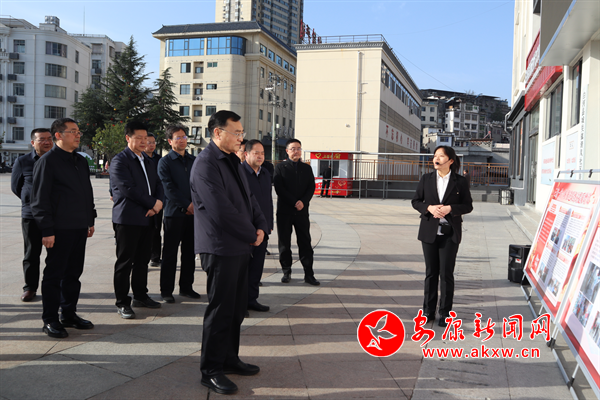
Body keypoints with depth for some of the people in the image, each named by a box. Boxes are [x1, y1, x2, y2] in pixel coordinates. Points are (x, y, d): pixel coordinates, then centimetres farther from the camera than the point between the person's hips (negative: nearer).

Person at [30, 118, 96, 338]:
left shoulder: (81, 161, 15)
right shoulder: (47, 161, -8)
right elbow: (40, 198, -12)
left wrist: (90, 220, 17)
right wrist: (47, 230, -16)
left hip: (79, 228, 7)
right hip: (60, 229, -7)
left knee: (74, 273, 14)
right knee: (54, 274, 3)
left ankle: (69, 314, 26)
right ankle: (50, 320, 14)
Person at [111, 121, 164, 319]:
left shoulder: (148, 160, 17)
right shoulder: (119, 160, -8)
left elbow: (157, 184, 16)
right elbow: (128, 189, -17)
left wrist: (159, 203, -4)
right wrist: (153, 203, -13)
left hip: (147, 217, 7)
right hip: (127, 218, -7)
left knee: (143, 260, 14)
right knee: (125, 261, 0)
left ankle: (140, 296, 26)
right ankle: (122, 303, 9)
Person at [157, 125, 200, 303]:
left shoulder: (194, 161, 13)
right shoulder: (165, 162, -1)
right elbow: (169, 188, -9)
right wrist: (187, 205, -13)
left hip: (193, 213, 4)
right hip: (174, 213, -4)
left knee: (189, 252, 10)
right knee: (170, 253, 2)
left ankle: (186, 287, 21)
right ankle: (166, 290, 11)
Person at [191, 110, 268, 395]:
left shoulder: (233, 160, 15)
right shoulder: (206, 163, -15)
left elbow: (248, 197, 17)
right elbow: (222, 210, -22)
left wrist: (261, 227, 1)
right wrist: (251, 235, -12)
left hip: (240, 246, 9)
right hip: (220, 248, -9)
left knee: (237, 307, 17)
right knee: (221, 310, 0)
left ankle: (229, 359, 32)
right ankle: (211, 371, 14)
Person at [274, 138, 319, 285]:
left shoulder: (307, 168, 12)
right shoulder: (280, 167, 3)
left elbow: (311, 187, 5)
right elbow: (279, 189, -6)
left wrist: (303, 202, -12)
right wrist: (294, 203, -13)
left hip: (302, 211, 2)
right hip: (284, 211, -2)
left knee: (305, 243, 1)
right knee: (284, 243, 4)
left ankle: (309, 274, 6)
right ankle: (286, 272, 16)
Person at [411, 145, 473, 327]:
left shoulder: (460, 181, -1)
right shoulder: (426, 179, 4)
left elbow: (468, 206, 1)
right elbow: (416, 201, 6)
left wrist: (450, 208, -16)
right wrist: (429, 208, -13)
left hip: (450, 233, -2)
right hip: (429, 232, 2)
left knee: (446, 273, 0)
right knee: (431, 272, 9)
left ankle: (445, 312, 12)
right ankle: (428, 310, 19)